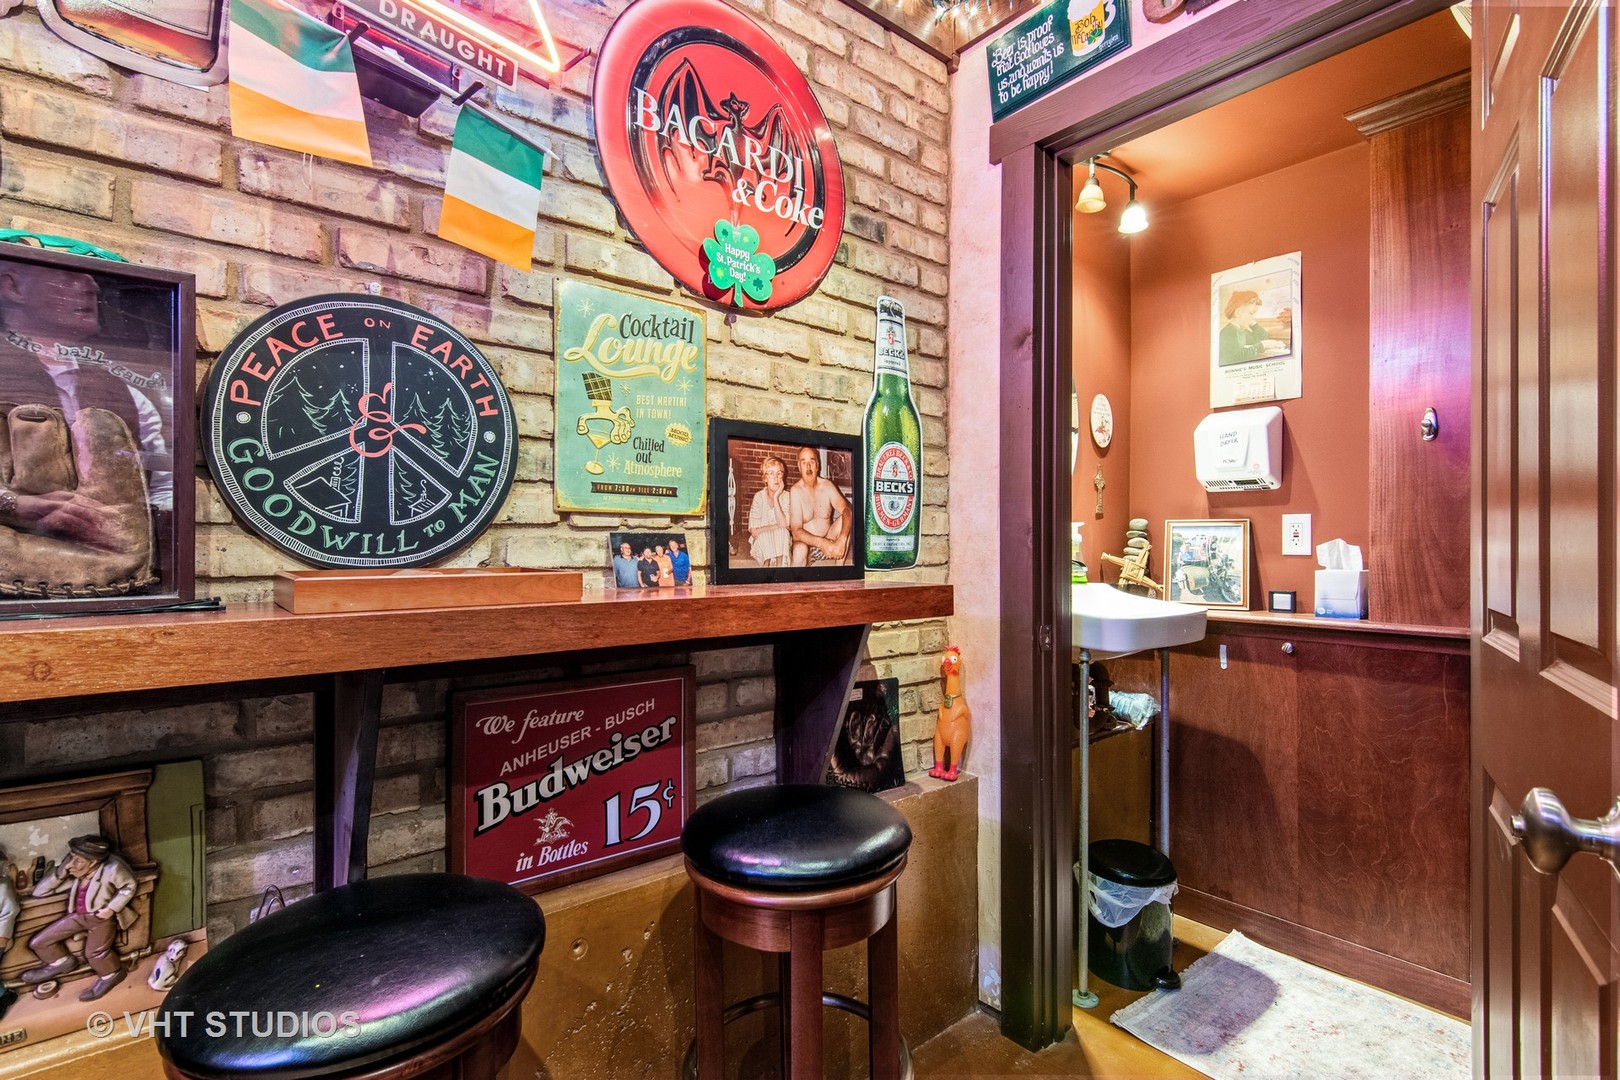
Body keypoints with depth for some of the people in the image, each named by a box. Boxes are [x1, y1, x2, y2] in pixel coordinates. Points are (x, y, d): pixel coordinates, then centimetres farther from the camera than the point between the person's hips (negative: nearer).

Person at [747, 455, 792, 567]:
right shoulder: (759, 497, -9)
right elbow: (754, 531, -16)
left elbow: (784, 525, -23)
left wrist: (776, 497, -23)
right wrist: (776, 526, -17)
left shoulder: (786, 496, -7)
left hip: (782, 544, 1)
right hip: (761, 544, -1)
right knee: (764, 536, -31)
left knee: (783, 532, -29)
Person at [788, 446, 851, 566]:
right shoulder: (795, 491, -15)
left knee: (845, 520, -21)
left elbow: (846, 510, -18)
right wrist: (821, 543, -35)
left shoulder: (827, 486, -5)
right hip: (806, 543, -4)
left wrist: (842, 540, -36)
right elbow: (796, 532, -21)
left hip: (828, 542, 4)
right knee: (800, 549, -37)